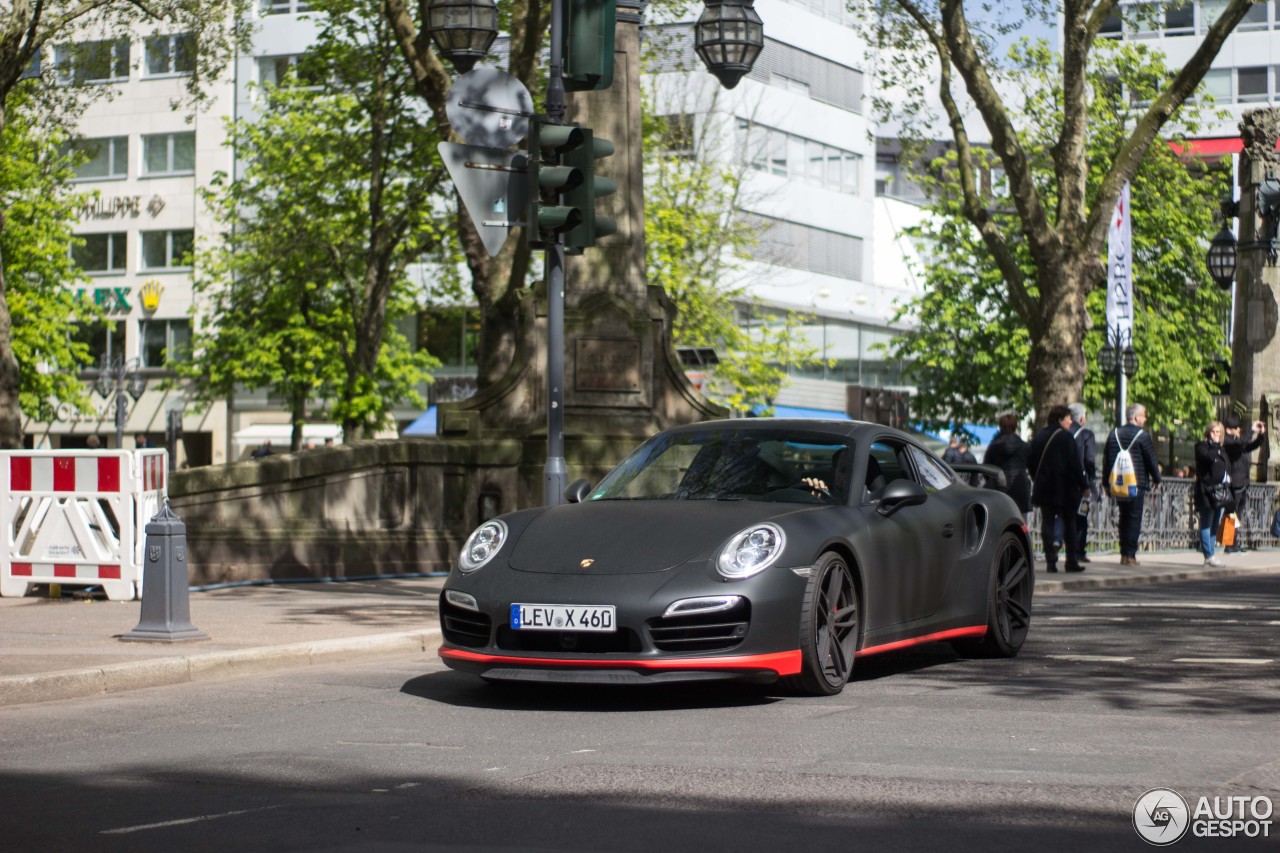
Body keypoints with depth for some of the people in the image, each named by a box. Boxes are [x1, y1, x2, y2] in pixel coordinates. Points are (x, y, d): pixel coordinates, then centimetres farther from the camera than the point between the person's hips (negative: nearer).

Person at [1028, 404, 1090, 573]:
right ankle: (1071, 561, 6)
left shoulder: (1038, 437, 9)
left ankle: (1050, 561, -5)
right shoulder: (1065, 437, -10)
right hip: (1065, 489, -4)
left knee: (1047, 522, 3)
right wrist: (1084, 485, -6)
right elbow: (1075, 464, -12)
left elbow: (1031, 462, 13)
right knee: (1069, 523, 6)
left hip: (1044, 488, 4)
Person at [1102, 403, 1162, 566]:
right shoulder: (1142, 436, -9)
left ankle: (1124, 553, 11)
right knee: (1134, 519, -2)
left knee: (1124, 517, 13)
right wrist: (1156, 479, 9)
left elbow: (1107, 460, 11)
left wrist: (1107, 483, 18)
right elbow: (1151, 459, -5)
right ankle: (1130, 554, -5)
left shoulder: (1114, 434, 8)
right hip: (1137, 483, -5)